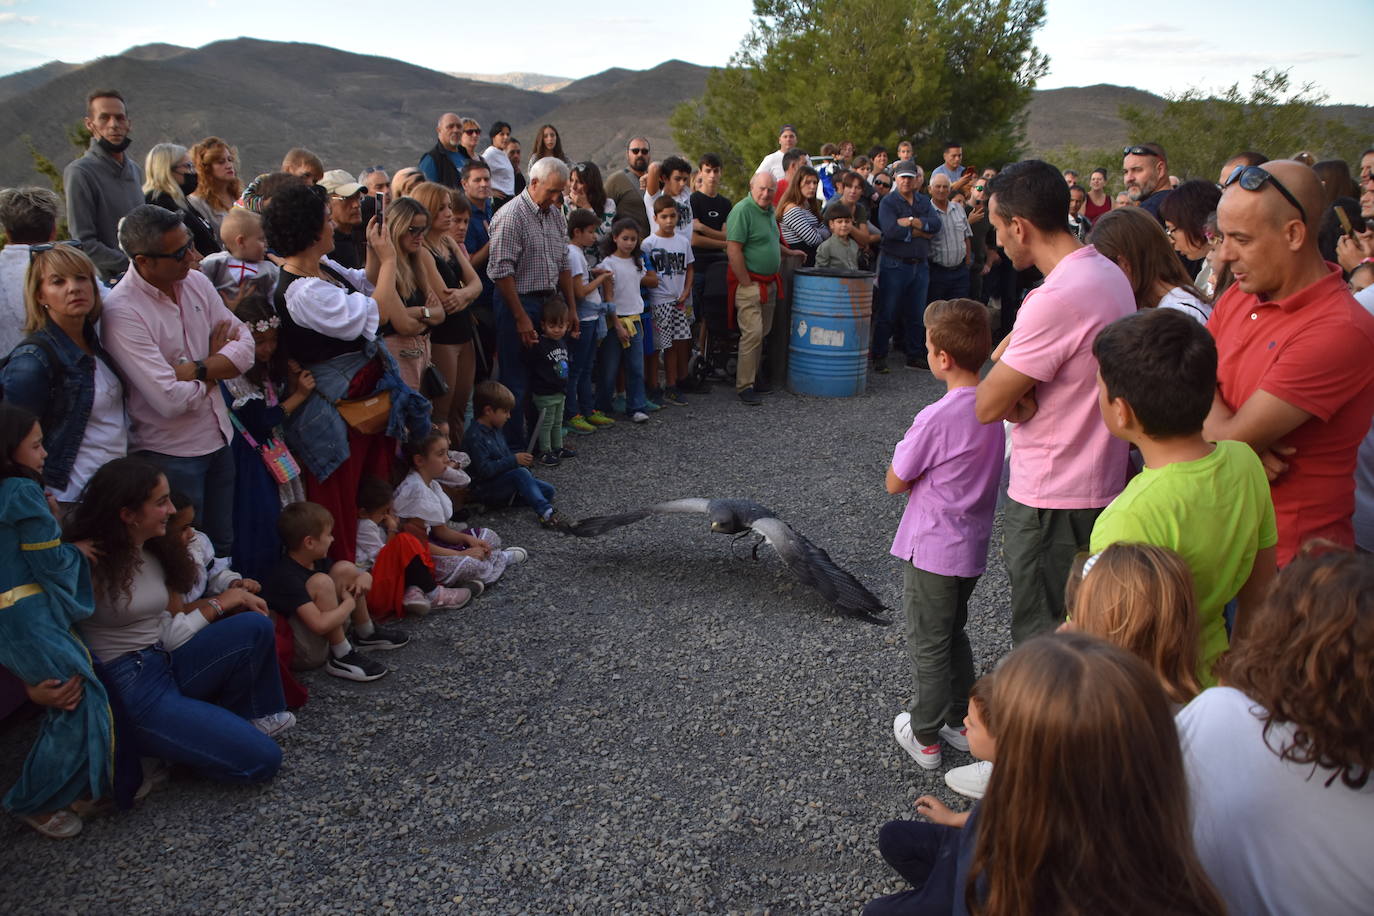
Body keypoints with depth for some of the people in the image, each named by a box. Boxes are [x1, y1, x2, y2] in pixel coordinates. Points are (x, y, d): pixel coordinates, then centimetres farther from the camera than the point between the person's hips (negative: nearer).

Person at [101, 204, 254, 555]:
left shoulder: (196, 281, 0)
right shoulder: (122, 312, -21)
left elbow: (245, 347, -4)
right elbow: (171, 400, -26)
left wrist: (195, 368, -20)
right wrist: (217, 363, -9)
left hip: (218, 438, 6)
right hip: (170, 454, -6)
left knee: (224, 546, 20)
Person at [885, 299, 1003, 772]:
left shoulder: (937, 419, -25)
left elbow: (895, 482, -13)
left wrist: (906, 451, 1)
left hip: (930, 551, -7)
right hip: (973, 548, 7)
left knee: (928, 646, 9)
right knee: (954, 635, 24)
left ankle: (924, 737, 24)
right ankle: (960, 722, 36)